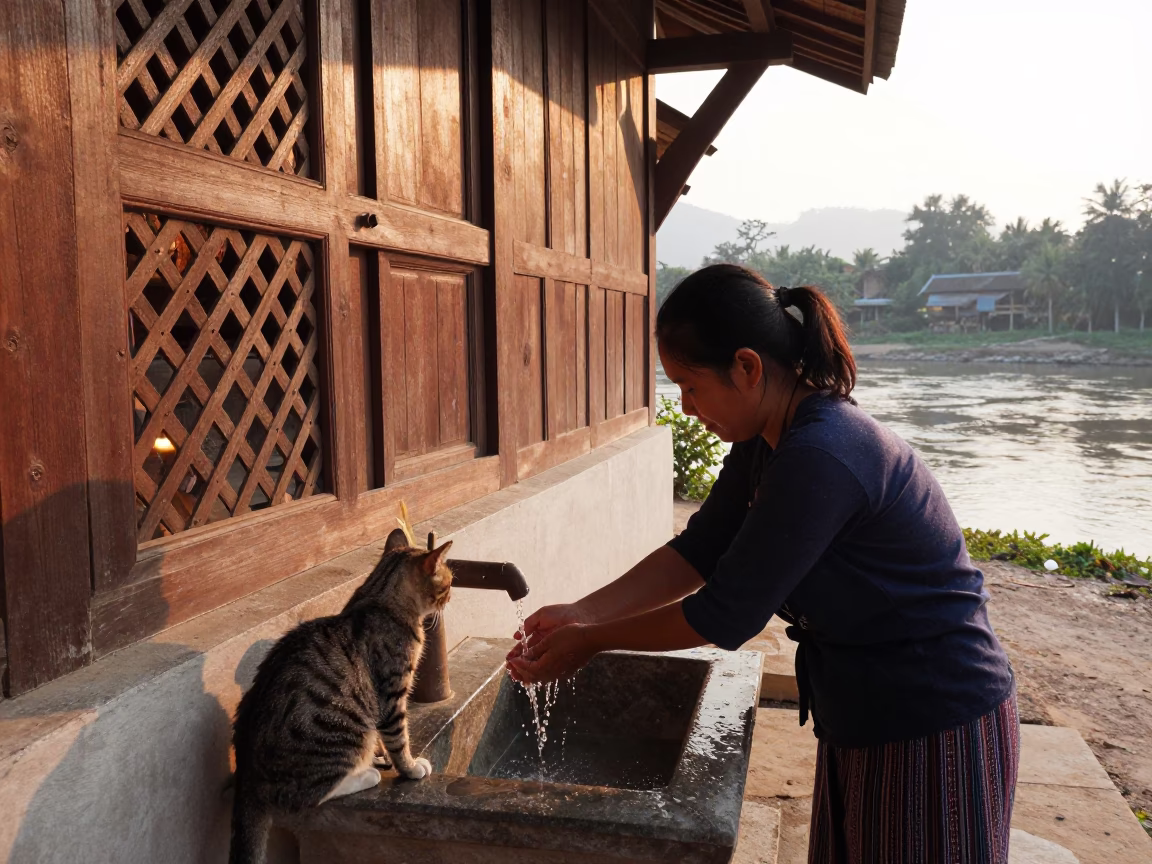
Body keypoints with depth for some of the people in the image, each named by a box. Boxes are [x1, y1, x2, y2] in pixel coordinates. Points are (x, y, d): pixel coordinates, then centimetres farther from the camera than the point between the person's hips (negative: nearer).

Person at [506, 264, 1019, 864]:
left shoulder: (821, 457, -30)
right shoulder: (767, 442, 0)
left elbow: (727, 613, -25)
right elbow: (698, 550, 4)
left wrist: (591, 641, -13)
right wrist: (582, 612, -4)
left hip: (935, 728, -8)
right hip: (866, 717, 9)